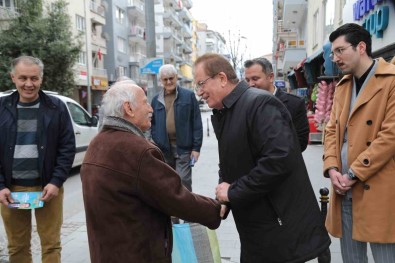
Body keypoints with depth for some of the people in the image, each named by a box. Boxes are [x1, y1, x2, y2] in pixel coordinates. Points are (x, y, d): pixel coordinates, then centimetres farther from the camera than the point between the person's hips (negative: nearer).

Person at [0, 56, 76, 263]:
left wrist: (56, 182, -10)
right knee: (17, 246, 13)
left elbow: (67, 147, -2)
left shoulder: (56, 107, -1)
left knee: (51, 244, 7)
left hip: (48, 186, -1)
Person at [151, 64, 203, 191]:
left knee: (183, 181, -3)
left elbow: (197, 123, -3)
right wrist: (157, 146, 2)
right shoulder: (156, 100, 8)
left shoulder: (189, 95, -1)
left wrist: (196, 147, -7)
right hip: (164, 148, 4)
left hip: (184, 147, -3)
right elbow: (153, 124, 11)